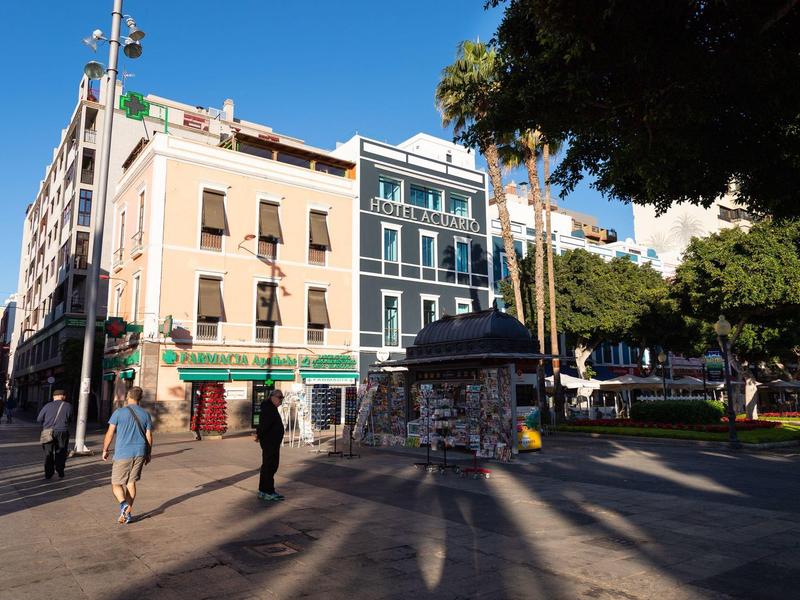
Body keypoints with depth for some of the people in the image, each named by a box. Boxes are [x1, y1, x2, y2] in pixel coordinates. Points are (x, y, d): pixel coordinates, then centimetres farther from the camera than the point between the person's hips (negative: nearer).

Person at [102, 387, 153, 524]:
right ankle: (128, 512, 13)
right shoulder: (145, 414, 4)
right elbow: (149, 437, 6)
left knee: (116, 484, 7)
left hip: (123, 454, -3)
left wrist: (105, 450, 9)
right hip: (140, 453, 4)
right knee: (131, 483, 14)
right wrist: (148, 454, 17)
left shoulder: (119, 412, -6)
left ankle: (123, 504, -19)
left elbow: (110, 434, -4)